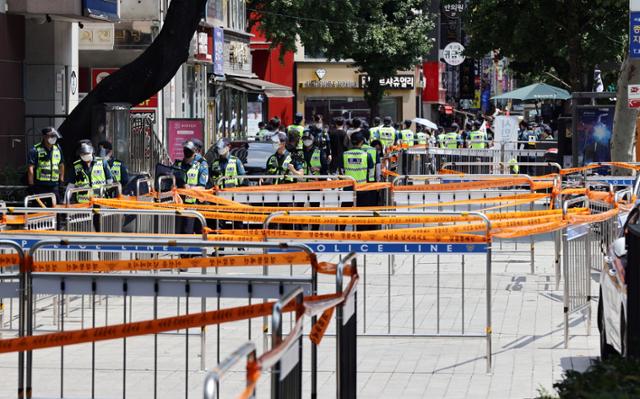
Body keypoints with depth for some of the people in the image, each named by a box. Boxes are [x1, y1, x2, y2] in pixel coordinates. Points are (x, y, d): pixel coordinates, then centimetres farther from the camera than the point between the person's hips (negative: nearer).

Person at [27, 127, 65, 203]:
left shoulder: (58, 149, 12)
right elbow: (30, 168, -9)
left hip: (54, 187, 5)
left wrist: (61, 181, 18)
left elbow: (61, 165, 22)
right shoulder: (35, 150, -7)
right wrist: (31, 186, -12)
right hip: (39, 187, -5)